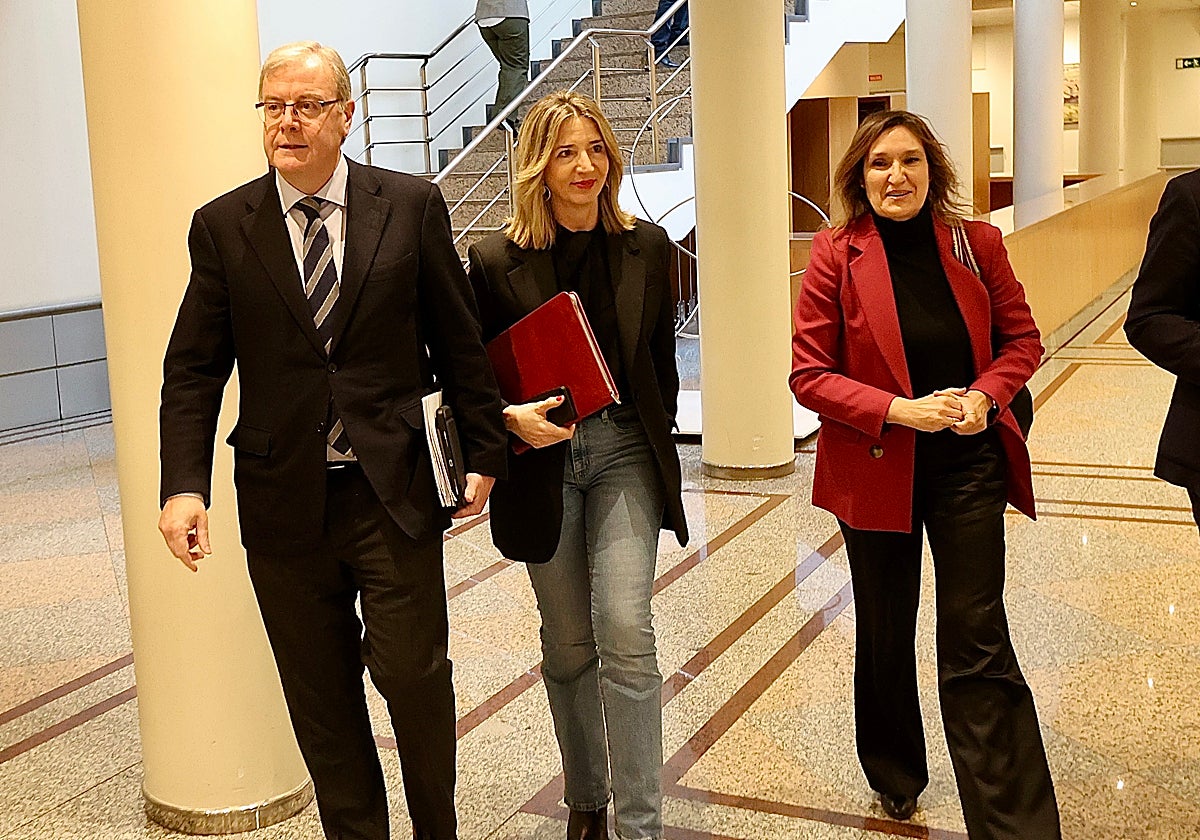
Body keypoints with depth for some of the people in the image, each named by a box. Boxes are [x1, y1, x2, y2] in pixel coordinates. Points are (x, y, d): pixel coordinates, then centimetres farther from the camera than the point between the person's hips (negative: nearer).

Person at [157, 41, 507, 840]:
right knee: (321, 697, 11)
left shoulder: (412, 205, 1)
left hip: (394, 492, -1)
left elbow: (460, 341, 5)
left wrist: (484, 451, 5)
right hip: (284, 501, 2)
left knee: (413, 671, 0)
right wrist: (184, 484, -9)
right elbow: (193, 370, 3)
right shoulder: (222, 226, 3)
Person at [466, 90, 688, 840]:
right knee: (568, 645, 11)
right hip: (542, 461, 0)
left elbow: (661, 359, 11)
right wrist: (511, 418, -17)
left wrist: (657, 442, 12)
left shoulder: (647, 246, 2)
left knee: (626, 635, -11)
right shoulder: (498, 260, -5)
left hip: (625, 453, 0)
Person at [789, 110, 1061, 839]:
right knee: (886, 638, 17)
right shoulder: (838, 255, -9)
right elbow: (809, 374, -9)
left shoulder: (977, 243, -3)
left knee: (977, 644, -1)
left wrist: (986, 394, -13)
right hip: (876, 470, 0)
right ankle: (896, 777, 41)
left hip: (968, 465, 0)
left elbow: (1022, 339, 7)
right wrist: (899, 410, -21)